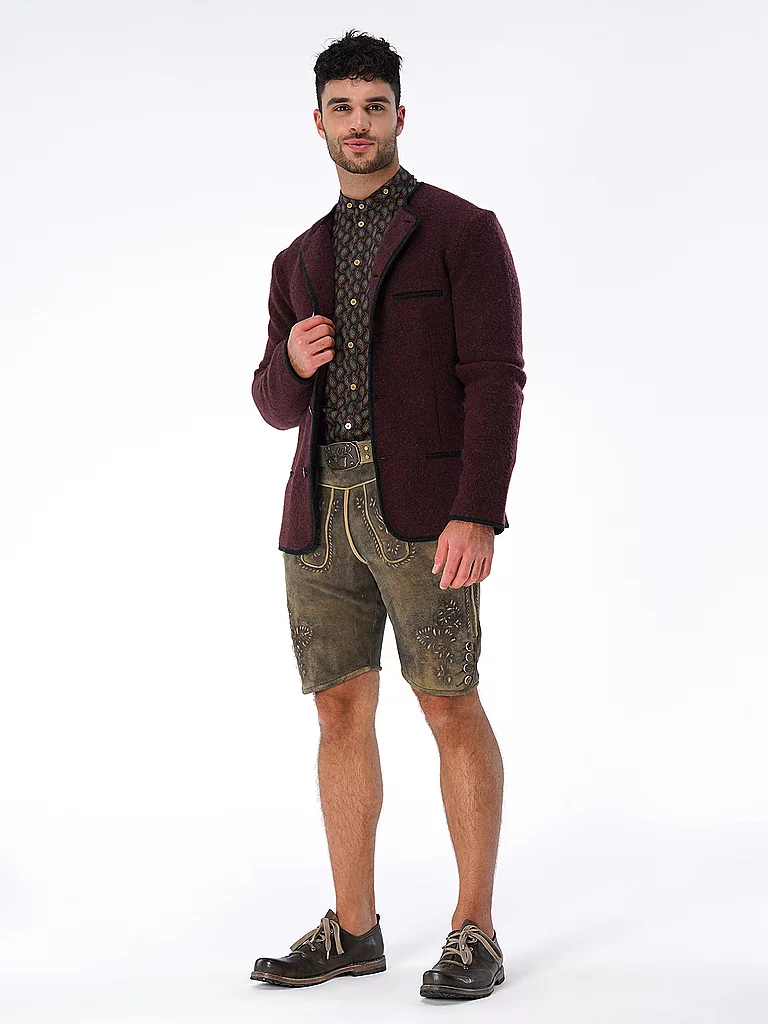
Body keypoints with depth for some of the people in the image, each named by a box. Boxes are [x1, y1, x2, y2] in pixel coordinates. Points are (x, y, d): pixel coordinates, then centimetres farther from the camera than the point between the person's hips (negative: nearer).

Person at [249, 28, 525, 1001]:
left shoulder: (463, 230, 1)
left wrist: (477, 515, -18)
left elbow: (495, 377, -8)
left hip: (422, 508, -5)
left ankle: (474, 932, 2)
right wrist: (291, 361, -5)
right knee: (341, 711, 6)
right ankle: (353, 928, 14)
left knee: (450, 704, -5)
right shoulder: (300, 260, 18)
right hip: (321, 511, 6)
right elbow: (276, 405, 20)